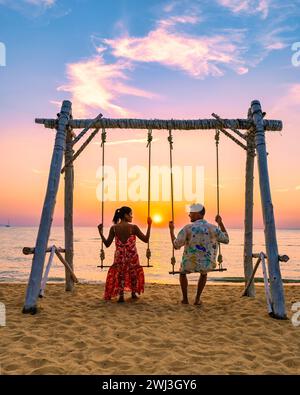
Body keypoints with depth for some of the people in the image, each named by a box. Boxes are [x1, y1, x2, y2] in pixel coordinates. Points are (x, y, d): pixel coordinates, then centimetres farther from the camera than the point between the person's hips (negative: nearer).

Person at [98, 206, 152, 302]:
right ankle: (133, 293, 35)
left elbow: (107, 244, -3)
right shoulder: (133, 227, -12)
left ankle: (121, 295, 5)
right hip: (132, 256, -1)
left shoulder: (114, 228, -6)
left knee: (119, 274, 18)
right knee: (134, 273, 23)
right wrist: (149, 225, 0)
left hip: (119, 256, 1)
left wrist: (101, 233, 6)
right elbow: (146, 239, -6)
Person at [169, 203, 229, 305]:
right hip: (207, 264, 2)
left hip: (190, 263, -1)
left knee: (182, 272, 35)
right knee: (204, 273, 39)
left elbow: (176, 245, -11)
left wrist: (171, 230, 0)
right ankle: (197, 299, 33)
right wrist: (220, 223, 13)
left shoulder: (187, 228, -15)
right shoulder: (213, 228, -8)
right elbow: (226, 240, 7)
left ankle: (185, 299, 36)